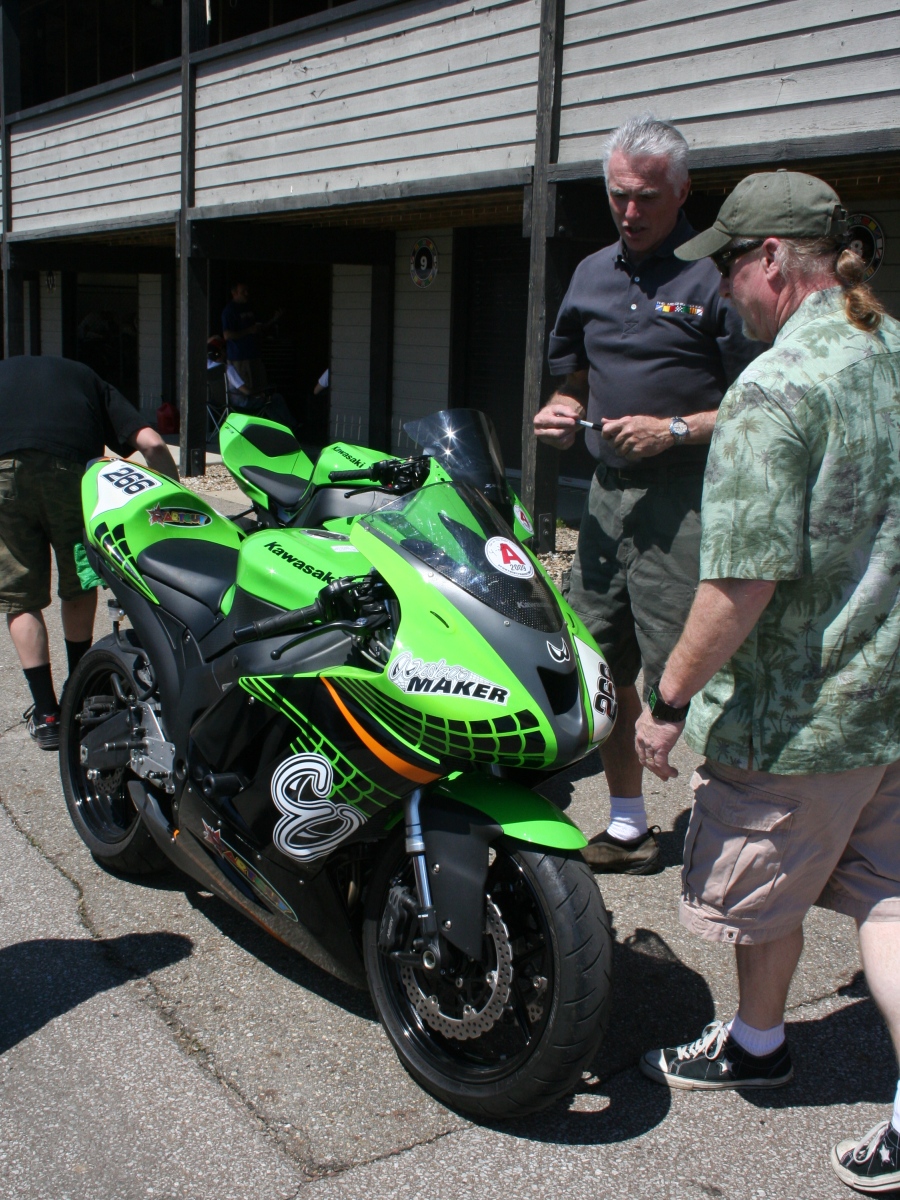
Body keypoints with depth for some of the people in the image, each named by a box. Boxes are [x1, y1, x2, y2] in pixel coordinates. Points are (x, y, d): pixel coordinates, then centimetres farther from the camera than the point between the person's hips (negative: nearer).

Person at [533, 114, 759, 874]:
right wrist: (561, 415, 3)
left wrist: (677, 430, -17)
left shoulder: (716, 276, -6)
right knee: (600, 667, 11)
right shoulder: (592, 275, 16)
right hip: (609, 492, 7)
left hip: (686, 502, -7)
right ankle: (628, 824, 26)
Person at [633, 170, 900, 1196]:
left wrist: (669, 702, -15)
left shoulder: (774, 390, -21)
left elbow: (743, 581, -25)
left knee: (762, 888, 16)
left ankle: (756, 1043, 40)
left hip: (798, 708, -7)